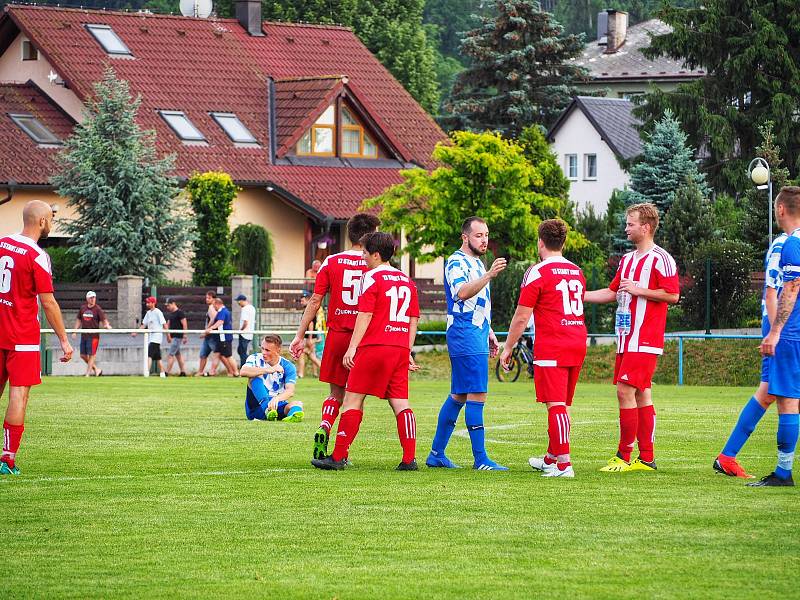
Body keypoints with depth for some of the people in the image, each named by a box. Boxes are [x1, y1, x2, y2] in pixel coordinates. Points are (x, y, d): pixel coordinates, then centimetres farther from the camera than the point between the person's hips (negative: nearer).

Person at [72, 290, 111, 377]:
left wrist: (107, 325, -33)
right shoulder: (83, 308, 11)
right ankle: (96, 369, 21)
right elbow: (79, 320, 20)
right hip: (84, 335, 6)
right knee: (83, 355, 8)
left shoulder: (97, 309, -4)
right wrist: (75, 331, 14)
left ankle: (88, 373, -2)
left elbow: (104, 319, -12)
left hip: (93, 335, -6)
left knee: (91, 355, -7)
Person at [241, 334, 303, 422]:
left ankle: (294, 414, -67)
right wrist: (269, 370, -32)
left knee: (297, 404, -28)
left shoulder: (288, 367, -2)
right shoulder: (255, 359, -1)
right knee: (256, 375, -22)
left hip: (276, 405, 1)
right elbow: (243, 372, -24)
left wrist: (277, 399, -41)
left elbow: (290, 391, -18)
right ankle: (267, 409, -45)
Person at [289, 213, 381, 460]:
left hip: (336, 335, 2)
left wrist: (300, 336, 6)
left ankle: (323, 429, -11)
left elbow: (315, 301, 2)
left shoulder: (332, 262, 3)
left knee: (336, 393, 15)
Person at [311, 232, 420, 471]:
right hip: (399, 350, 6)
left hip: (374, 346, -6)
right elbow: (413, 320, 17)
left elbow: (365, 316, -10)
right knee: (400, 403, 5)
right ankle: (409, 459, -3)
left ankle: (338, 456, -1)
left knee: (353, 399, -1)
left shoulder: (371, 278, -4)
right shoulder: (407, 281, 16)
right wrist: (408, 352, 21)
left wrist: (352, 348, -10)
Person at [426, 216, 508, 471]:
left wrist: (488, 332, 27)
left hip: (476, 335, 10)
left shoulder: (476, 262, 21)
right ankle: (480, 459, -12)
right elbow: (463, 292, -30)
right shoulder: (457, 262, -11)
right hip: (466, 337, -10)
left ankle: (437, 453, 16)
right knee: (476, 395, -12)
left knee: (459, 395, 12)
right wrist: (490, 275, -40)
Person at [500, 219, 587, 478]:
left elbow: (521, 317, -7)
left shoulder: (538, 272, -7)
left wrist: (508, 348, 3)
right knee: (561, 405, 17)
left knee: (555, 405, -9)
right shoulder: (577, 272, 14)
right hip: (578, 345, 7)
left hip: (550, 348, -7)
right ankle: (550, 458, 29)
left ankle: (563, 464, -16)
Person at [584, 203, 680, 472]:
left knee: (625, 391, -13)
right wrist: (581, 296, 19)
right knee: (641, 395, 9)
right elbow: (612, 292, 26)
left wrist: (639, 290, -15)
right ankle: (647, 458, 10)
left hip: (645, 340, -9)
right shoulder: (627, 259, 19)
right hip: (626, 339, 9)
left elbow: (673, 295, -14)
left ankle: (623, 457, -10)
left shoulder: (660, 259, -9)